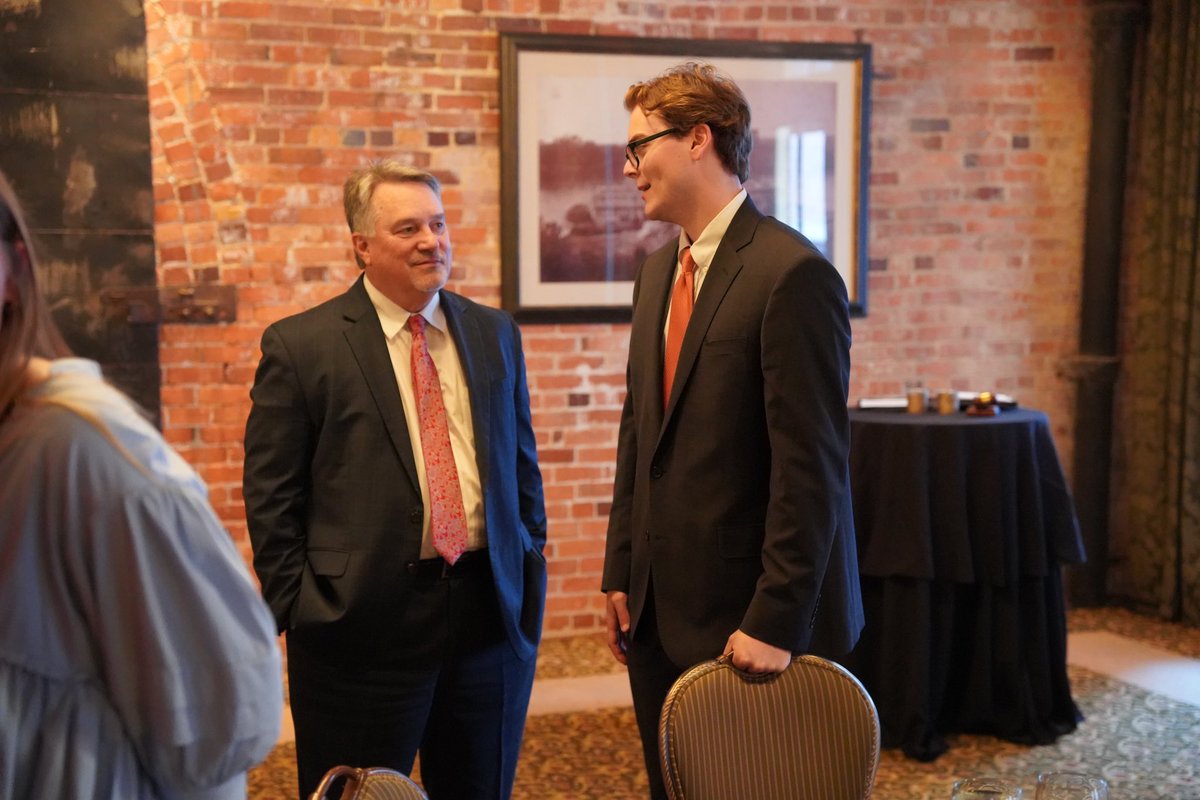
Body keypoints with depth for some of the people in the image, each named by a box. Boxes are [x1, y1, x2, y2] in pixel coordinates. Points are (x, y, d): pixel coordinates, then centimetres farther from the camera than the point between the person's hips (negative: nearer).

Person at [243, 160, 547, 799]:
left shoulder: (495, 334, 9)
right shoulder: (299, 346, -4)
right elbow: (271, 499, -4)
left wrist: (531, 579, 9)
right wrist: (299, 612, -6)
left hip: (492, 617, 4)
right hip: (363, 626, -4)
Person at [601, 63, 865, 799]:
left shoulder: (792, 274, -16)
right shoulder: (658, 273, 10)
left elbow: (811, 467, -19)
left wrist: (775, 622, -18)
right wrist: (623, 573, 12)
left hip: (748, 620, -7)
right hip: (660, 612, 7)